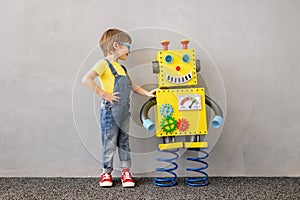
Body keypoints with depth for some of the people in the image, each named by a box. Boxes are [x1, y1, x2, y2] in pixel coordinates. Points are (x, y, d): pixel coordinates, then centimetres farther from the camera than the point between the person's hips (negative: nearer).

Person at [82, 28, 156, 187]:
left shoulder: (121, 68, 17)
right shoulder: (104, 63, -9)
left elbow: (134, 86, 23)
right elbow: (86, 80, -23)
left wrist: (148, 93, 8)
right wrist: (105, 94, -21)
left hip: (124, 112, 8)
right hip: (110, 111, -8)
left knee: (124, 142, 12)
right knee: (109, 143, 2)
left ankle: (126, 172, 20)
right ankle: (106, 173, 16)